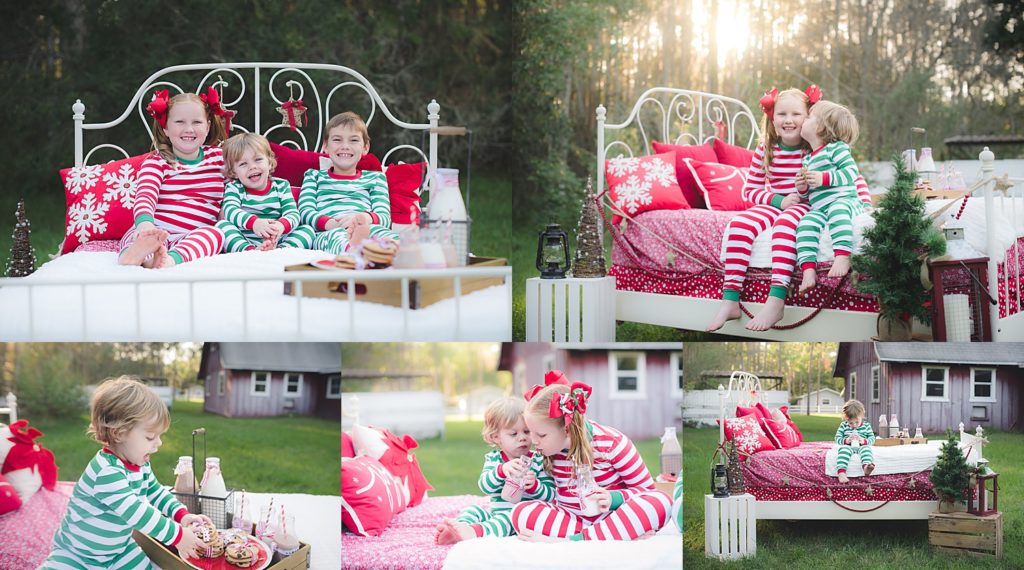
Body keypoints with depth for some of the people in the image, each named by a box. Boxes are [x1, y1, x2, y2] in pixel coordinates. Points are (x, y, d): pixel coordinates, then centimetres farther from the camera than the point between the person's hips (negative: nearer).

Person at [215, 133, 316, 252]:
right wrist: (254, 222, -37)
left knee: (308, 229, -17)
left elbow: (293, 214, -4)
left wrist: (282, 225, -32)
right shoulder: (234, 188, 7)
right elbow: (230, 211, -15)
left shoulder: (281, 186, 11)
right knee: (222, 225, -24)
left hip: (277, 243, 1)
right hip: (243, 243, -1)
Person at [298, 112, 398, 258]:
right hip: (326, 233, -2)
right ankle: (351, 249, -77)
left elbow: (385, 217, 14)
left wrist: (365, 218, -14)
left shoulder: (375, 178, 32)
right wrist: (331, 223, -14)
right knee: (336, 235, -42)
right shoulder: (314, 176, 31)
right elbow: (305, 212, 11)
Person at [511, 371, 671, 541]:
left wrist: (614, 499, -23)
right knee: (522, 512, -27)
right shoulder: (549, 449, -1)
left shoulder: (611, 443, -13)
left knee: (659, 502, -32)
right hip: (569, 519, 3)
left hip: (613, 516, -3)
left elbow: (647, 490, -6)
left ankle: (572, 540, -38)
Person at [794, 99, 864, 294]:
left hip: (845, 200, -6)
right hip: (819, 209, 6)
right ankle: (808, 269, -37)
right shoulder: (808, 160, 27)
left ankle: (842, 257, -50)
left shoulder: (837, 148, 4)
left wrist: (824, 178, -17)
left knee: (837, 210, -40)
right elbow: (809, 194, 33)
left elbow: (851, 172, -10)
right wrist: (802, 188, 9)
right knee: (806, 223, -26)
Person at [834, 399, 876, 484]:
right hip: (848, 446, -1)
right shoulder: (843, 425, 7)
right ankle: (841, 473, -56)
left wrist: (864, 441, -17)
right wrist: (846, 440, -17)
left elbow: (872, 438, 5)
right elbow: (837, 438, 3)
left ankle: (866, 467, -65)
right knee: (844, 450, -35)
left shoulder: (866, 425, 8)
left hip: (861, 446, 1)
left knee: (866, 449, -34)